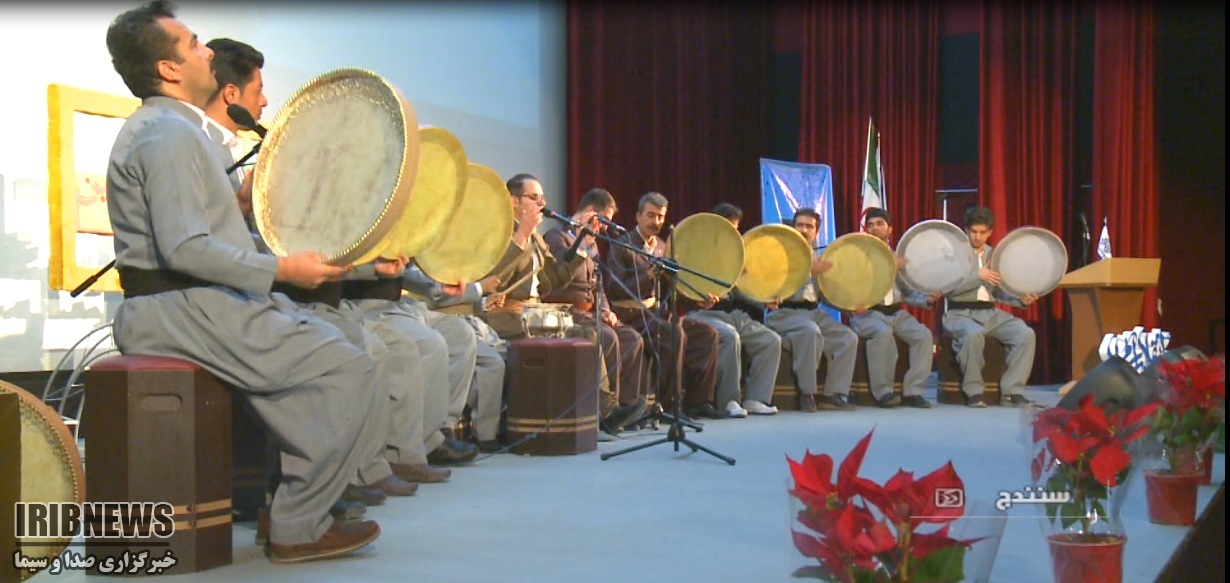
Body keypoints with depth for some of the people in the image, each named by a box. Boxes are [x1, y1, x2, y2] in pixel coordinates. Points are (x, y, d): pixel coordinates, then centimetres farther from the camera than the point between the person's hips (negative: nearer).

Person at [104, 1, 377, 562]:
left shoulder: (163, 128, 19)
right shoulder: (168, 133, -15)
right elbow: (185, 248, -24)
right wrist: (281, 269, -20)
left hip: (199, 301, 11)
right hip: (181, 309, -11)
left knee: (334, 346, 12)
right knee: (348, 368, -15)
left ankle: (297, 500, 11)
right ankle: (298, 527, -8)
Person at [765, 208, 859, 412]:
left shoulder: (819, 258, 19)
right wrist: (809, 271, -26)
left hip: (814, 312, 7)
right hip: (785, 313, -7)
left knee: (848, 338, -13)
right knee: (811, 331, -35)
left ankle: (833, 393, -11)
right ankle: (806, 394, -25)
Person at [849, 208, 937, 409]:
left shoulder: (898, 257, 19)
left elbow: (907, 292, 17)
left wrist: (928, 299, -2)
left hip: (897, 313, 4)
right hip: (867, 313, -4)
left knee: (924, 334, -21)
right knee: (883, 332, -36)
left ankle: (913, 391, -16)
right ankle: (883, 392, -25)